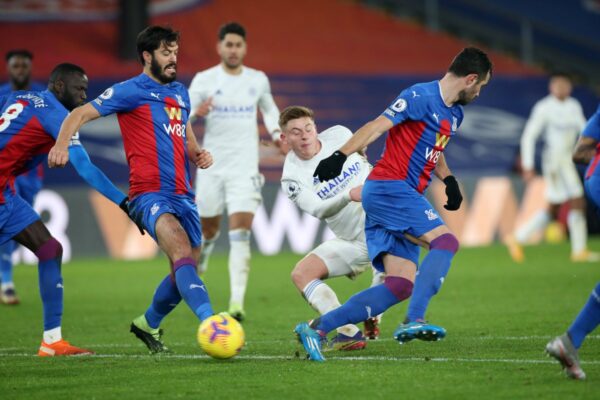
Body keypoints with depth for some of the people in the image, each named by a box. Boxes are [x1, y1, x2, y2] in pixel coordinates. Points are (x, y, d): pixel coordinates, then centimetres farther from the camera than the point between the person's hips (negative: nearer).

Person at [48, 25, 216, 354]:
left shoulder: (180, 93, 20)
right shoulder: (131, 91, -2)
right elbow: (81, 114, -7)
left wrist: (199, 154, 10)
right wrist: (62, 143, -25)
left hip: (182, 194, 8)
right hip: (149, 194, -8)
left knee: (185, 270, 9)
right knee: (181, 249, -29)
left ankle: (148, 324, 33)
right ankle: (209, 320, -44)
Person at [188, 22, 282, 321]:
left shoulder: (258, 80, 7)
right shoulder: (204, 80, 0)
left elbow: (269, 109, 24)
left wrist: (275, 132, 5)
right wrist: (196, 114, -26)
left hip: (245, 167, 0)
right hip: (211, 166, 0)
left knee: (240, 234, -13)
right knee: (208, 231, 8)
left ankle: (237, 302, -21)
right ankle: (196, 268, 41)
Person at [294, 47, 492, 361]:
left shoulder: (454, 114, 21)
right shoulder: (421, 97, -8)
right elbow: (376, 126, -16)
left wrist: (448, 179, 18)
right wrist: (341, 156, -28)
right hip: (389, 186, -9)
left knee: (401, 286, -4)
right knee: (445, 241, -23)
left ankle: (317, 328, -5)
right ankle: (414, 321, -31)